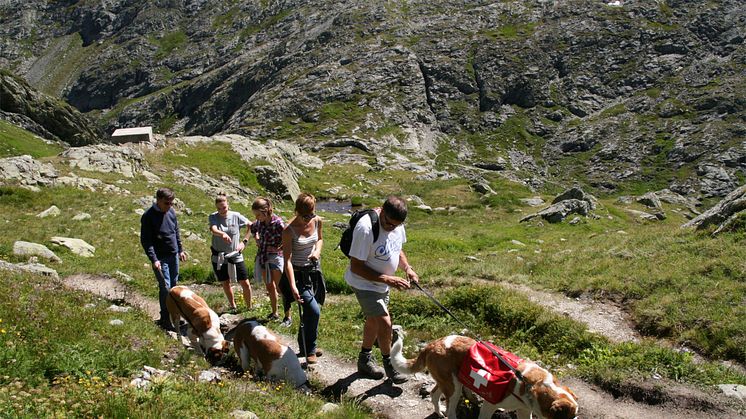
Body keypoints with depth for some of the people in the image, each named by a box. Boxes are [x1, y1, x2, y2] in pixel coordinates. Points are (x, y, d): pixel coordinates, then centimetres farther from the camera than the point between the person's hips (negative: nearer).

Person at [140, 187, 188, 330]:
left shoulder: (171, 211, 2)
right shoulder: (148, 216, -16)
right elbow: (145, 240, -16)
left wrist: (180, 250, 16)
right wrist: (154, 259, -23)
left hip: (174, 255, 7)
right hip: (160, 258, -6)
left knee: (174, 285, 14)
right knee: (165, 287, -6)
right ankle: (165, 319, 5)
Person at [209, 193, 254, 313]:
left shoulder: (236, 216, -7)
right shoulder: (213, 217, -8)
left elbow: (251, 226, 4)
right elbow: (213, 229, -28)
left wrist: (244, 241, -5)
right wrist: (222, 234, -50)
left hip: (236, 256, 0)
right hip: (219, 257, 1)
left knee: (245, 284, 0)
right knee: (225, 284, 12)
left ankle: (249, 307, 19)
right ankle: (233, 306, 32)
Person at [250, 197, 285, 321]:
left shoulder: (277, 223, -23)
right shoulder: (260, 222, 0)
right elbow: (253, 228, 24)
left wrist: (278, 248, -18)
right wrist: (256, 239, 10)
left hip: (275, 258, -7)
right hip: (263, 258, 8)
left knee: (280, 288, -2)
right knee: (269, 287, 18)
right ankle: (274, 313, 33)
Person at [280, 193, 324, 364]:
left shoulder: (317, 221, -5)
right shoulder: (289, 230, -21)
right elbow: (287, 260, -21)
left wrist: (317, 251, -8)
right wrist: (293, 286, -28)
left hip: (313, 269, 6)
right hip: (297, 272, -6)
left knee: (308, 311, 16)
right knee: (314, 310, -15)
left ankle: (303, 346, 35)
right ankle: (309, 350, 3)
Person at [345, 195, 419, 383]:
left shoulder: (396, 223, -9)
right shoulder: (365, 228, -32)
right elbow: (356, 267, -27)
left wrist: (407, 268, -9)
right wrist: (388, 280, -30)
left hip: (382, 283, 8)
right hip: (364, 284, -8)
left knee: (374, 320, 20)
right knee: (384, 322, -12)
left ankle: (364, 360, 38)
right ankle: (388, 363, 11)